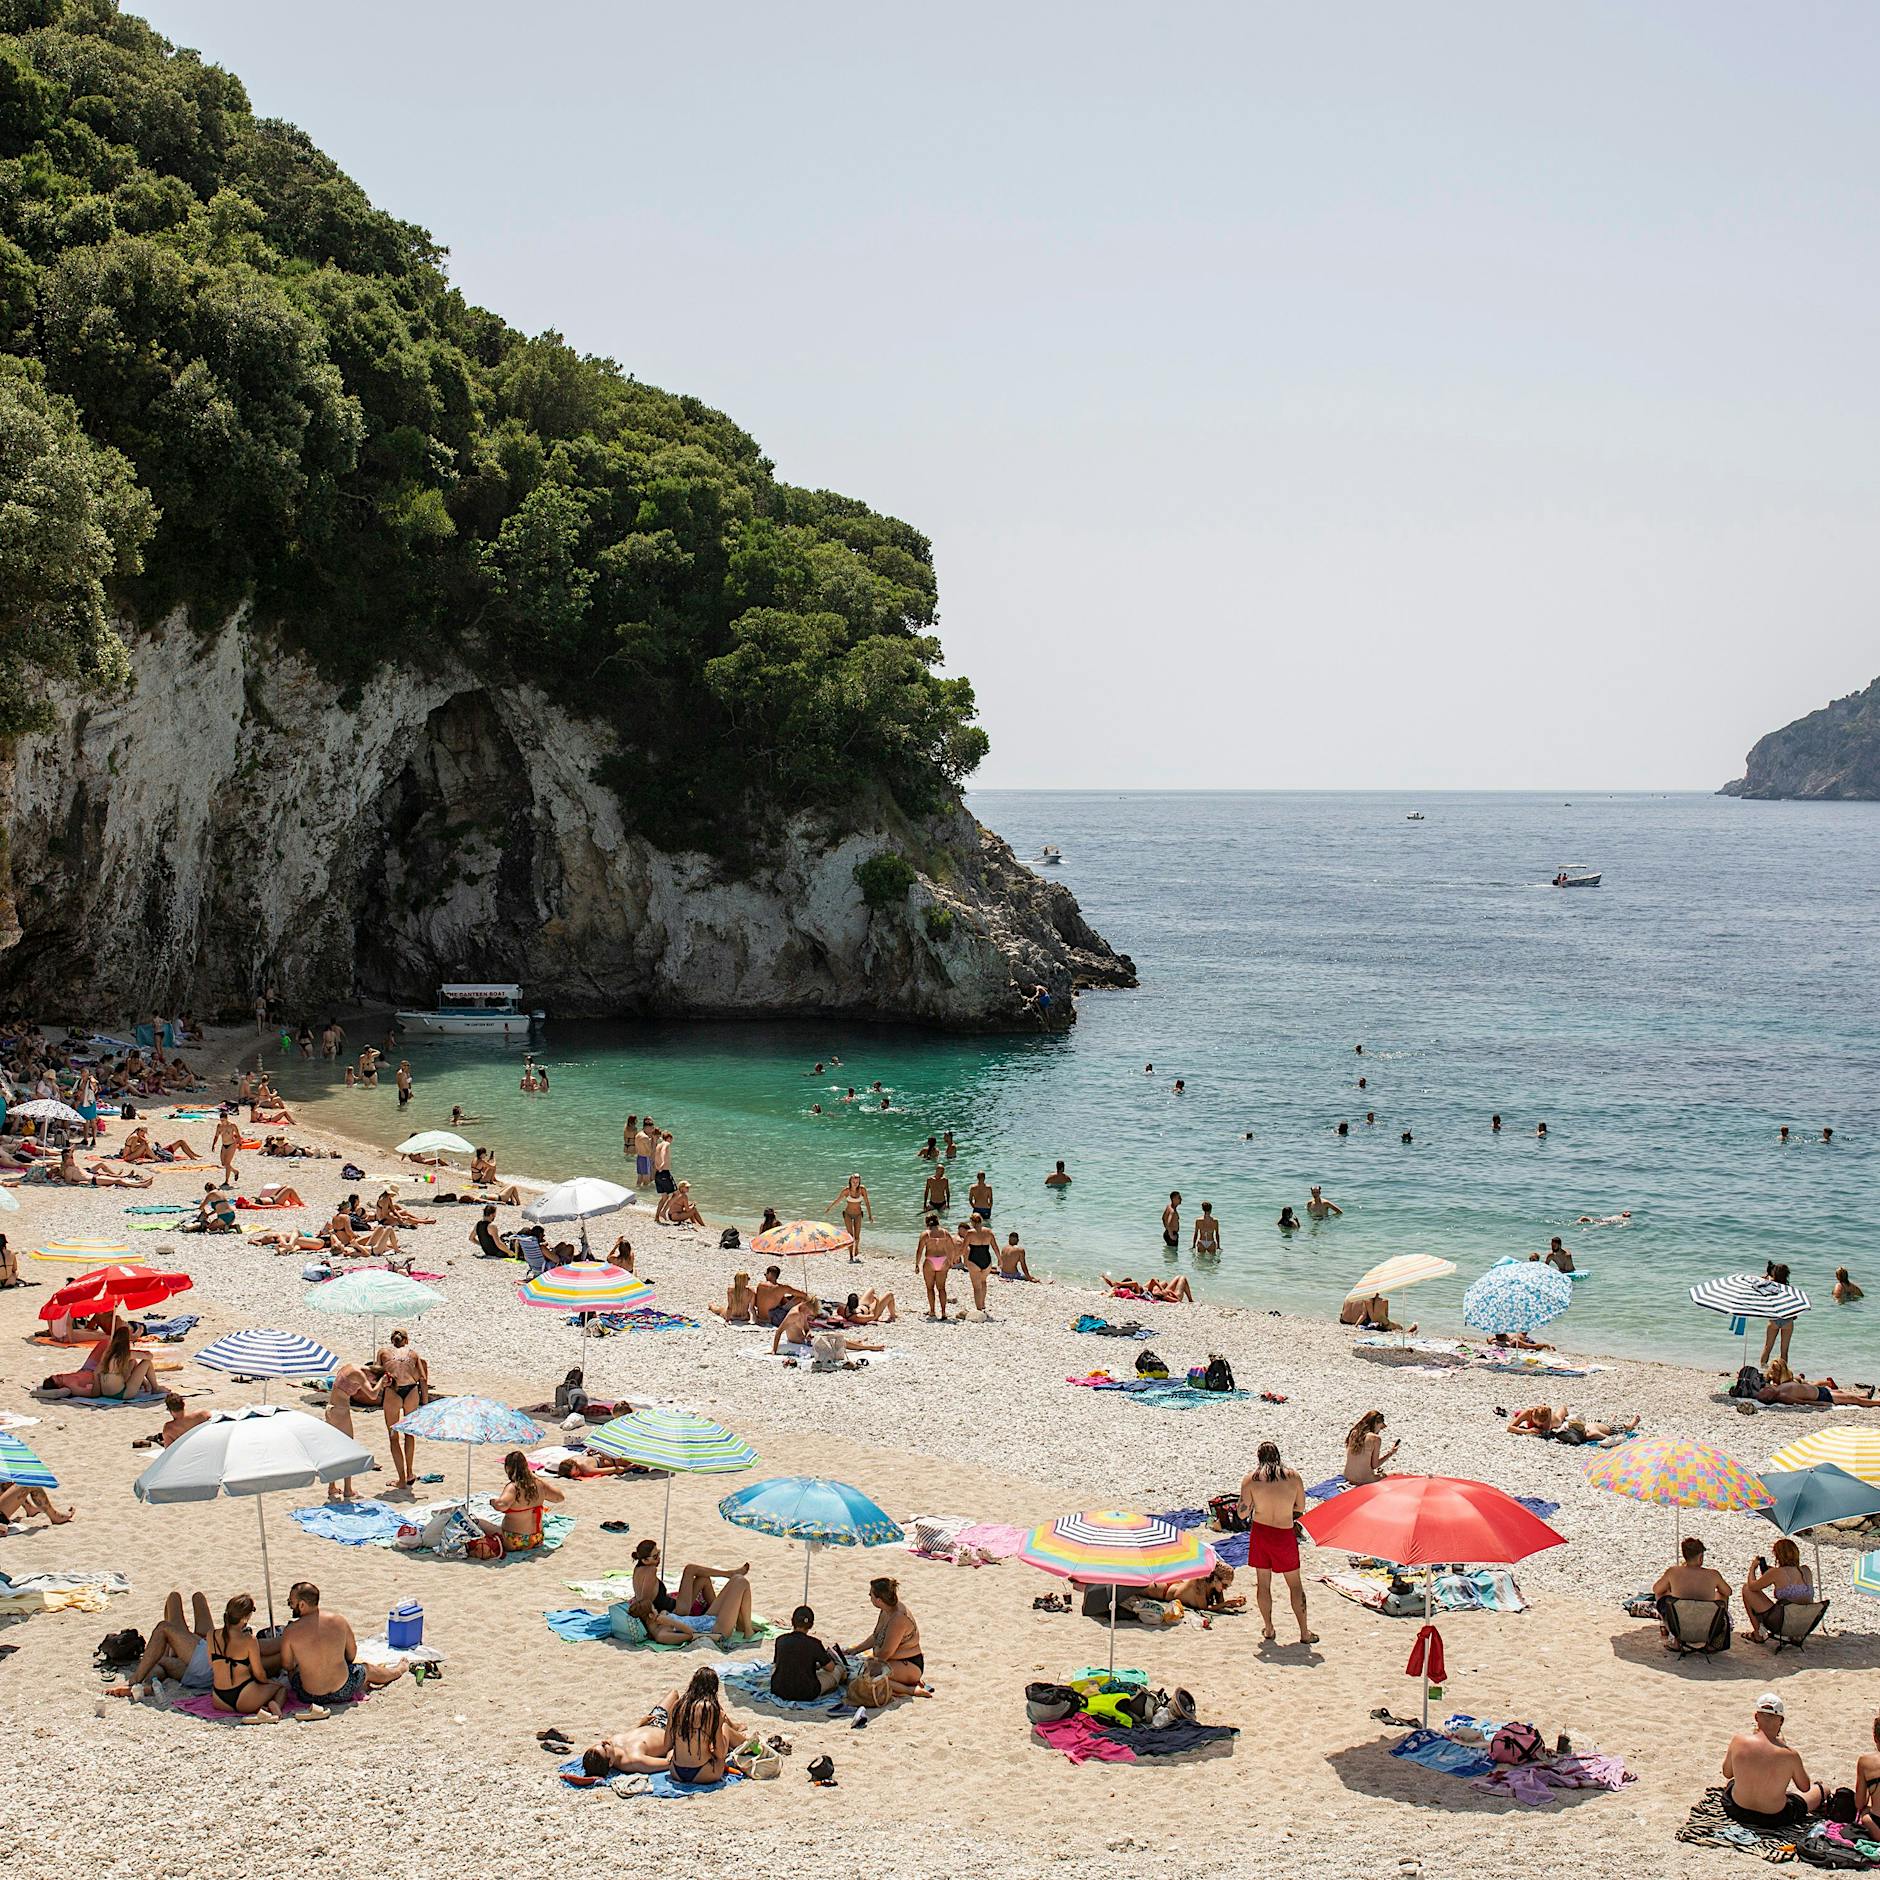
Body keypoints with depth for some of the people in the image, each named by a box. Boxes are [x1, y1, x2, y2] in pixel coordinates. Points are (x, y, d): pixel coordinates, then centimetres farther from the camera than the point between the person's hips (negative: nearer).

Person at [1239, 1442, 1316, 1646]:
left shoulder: (1251, 1479, -7)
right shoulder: (1293, 1476, -5)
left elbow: (1242, 1513, -6)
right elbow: (1300, 1508, 4)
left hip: (1260, 1532, 0)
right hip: (1285, 1535, 0)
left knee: (1263, 1583, 14)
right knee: (1295, 1584, 10)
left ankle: (1268, 1629, 21)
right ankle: (1304, 1633, 12)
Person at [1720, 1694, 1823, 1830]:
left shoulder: (1738, 1741, -19)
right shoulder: (1789, 1755, -23)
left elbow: (1727, 1773, 1)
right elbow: (1805, 1788, -3)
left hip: (1736, 1812, 2)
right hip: (1775, 1818, -2)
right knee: (1820, 1789, 25)